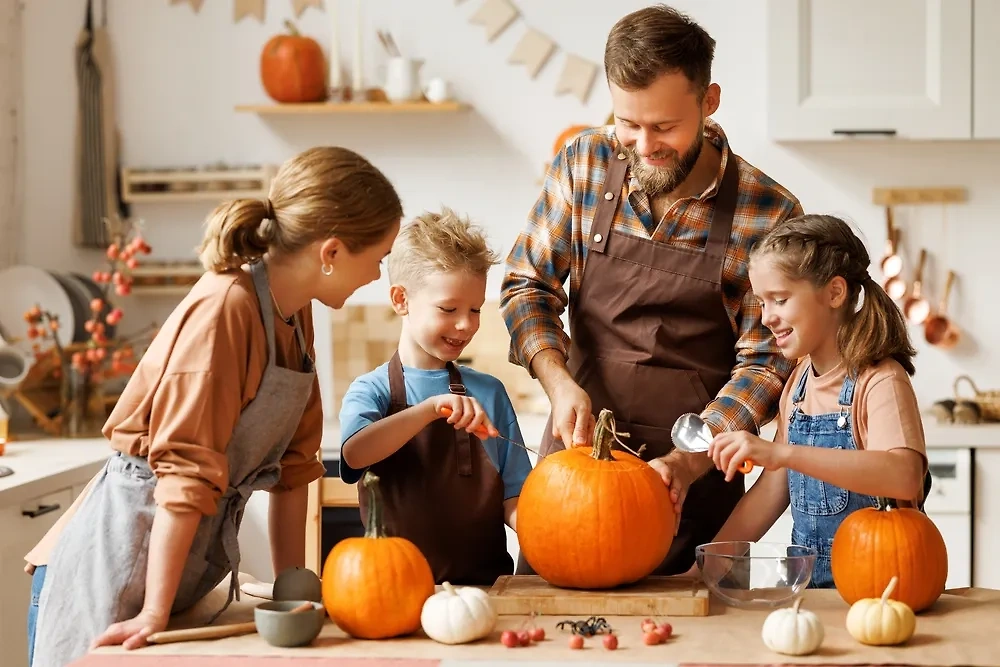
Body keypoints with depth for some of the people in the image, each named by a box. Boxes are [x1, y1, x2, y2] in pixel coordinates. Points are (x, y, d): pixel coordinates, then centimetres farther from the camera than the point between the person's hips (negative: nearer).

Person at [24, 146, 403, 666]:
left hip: (187, 549, 8)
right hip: (119, 561, -8)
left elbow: (292, 460, 10)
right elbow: (187, 467, -23)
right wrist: (155, 613, -23)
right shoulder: (225, 308, -20)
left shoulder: (295, 315, 5)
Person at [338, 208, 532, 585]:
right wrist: (432, 408, -26)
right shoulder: (372, 390, 5)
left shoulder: (489, 393, 13)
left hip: (484, 581, 2)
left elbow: (511, 498, 11)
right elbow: (355, 453, -17)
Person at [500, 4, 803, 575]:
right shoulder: (584, 164, -3)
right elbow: (529, 286, 3)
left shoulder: (767, 213, -11)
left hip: (693, 484, -2)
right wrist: (560, 382, -14)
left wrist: (685, 464, -21)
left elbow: (763, 364, -9)